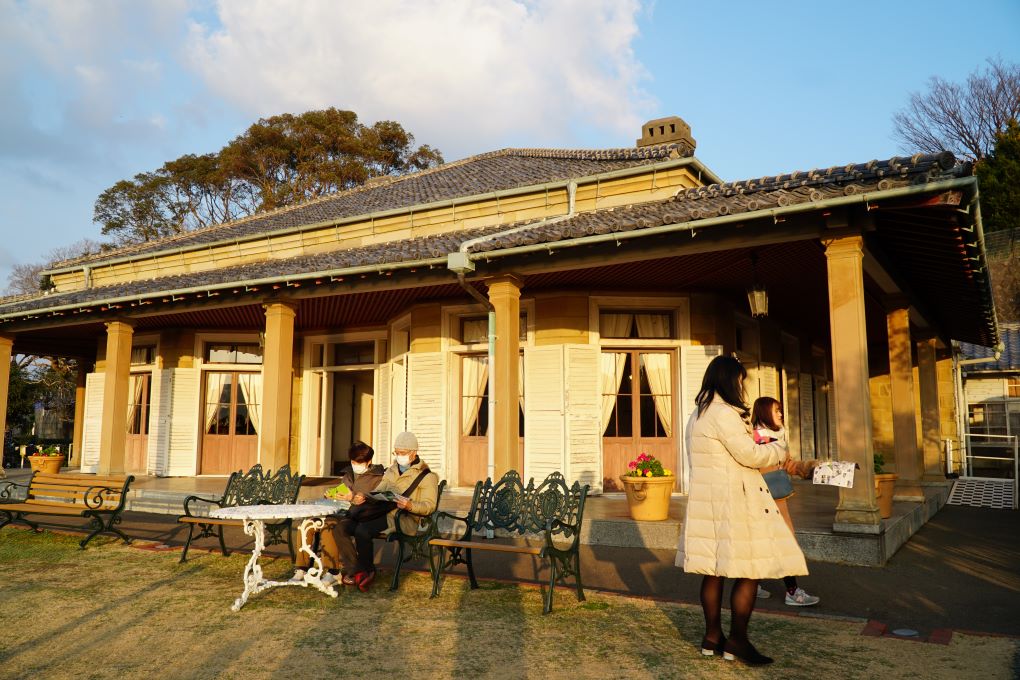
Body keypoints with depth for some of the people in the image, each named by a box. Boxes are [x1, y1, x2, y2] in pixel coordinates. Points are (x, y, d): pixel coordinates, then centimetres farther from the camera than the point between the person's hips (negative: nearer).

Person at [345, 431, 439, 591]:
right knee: (342, 526, -14)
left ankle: (365, 571, -5)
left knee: (363, 530, -28)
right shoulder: (391, 471, 25)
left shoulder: (426, 476, 3)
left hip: (405, 519, -7)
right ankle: (356, 569, -7)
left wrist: (410, 505, -26)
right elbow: (378, 492, 23)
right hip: (383, 513, 7)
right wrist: (363, 498, 1)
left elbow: (429, 506, -7)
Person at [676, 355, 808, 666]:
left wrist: (760, 446, 20)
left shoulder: (698, 414, 16)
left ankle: (712, 636, 20)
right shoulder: (724, 413, -15)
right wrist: (778, 448, 3)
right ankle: (737, 641, 6)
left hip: (706, 498, 10)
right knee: (750, 570, -1)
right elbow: (749, 455, -15)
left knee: (714, 570, 12)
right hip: (732, 500, -10)